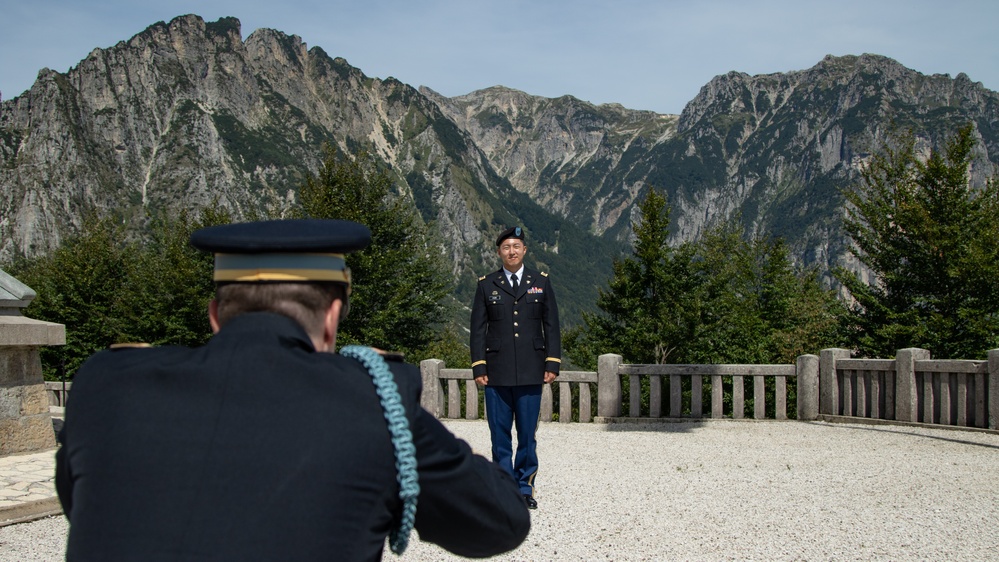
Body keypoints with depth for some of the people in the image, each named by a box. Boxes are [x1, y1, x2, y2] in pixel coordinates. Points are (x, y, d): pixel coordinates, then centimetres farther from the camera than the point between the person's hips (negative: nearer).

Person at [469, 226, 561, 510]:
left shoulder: (541, 282, 10)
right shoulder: (486, 285, 8)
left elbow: (551, 325, 9)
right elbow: (477, 329, 7)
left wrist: (552, 363, 1)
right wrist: (478, 367, -1)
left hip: (530, 372, 0)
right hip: (497, 373, 0)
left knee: (527, 433, 4)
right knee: (500, 434, 3)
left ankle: (525, 488, 16)